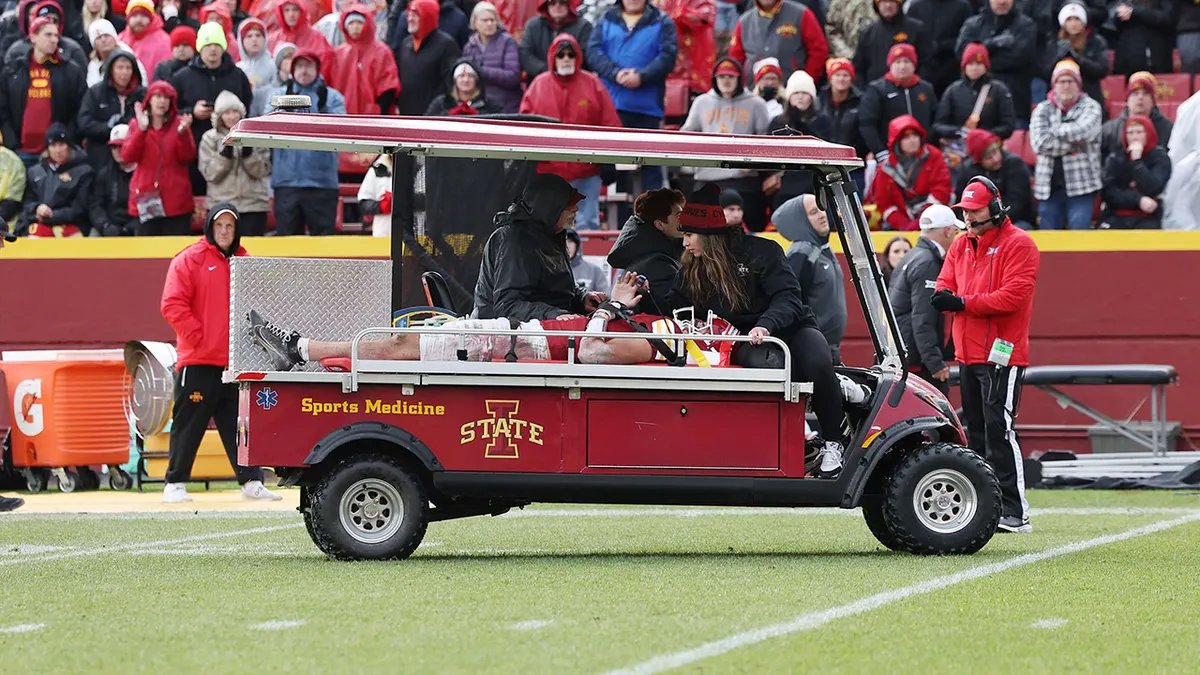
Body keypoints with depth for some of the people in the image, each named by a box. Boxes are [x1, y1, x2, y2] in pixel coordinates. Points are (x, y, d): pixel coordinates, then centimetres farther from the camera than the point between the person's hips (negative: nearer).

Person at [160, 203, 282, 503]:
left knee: (240, 425, 5)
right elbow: (172, 305, -9)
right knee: (188, 425, 0)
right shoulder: (190, 260, -2)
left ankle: (251, 482, 7)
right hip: (197, 362, -5)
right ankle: (175, 483, 7)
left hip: (235, 363, 5)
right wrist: (197, 336, -13)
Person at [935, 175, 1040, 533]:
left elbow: (1013, 296, -17)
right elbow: (945, 286, 15)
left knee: (999, 429, -13)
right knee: (976, 432, 10)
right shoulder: (960, 246, 18)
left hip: (1002, 355, -8)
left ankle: (1015, 513, -13)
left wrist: (963, 302, -19)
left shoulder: (1018, 244, -7)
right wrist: (943, 296, -10)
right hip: (968, 354, 8)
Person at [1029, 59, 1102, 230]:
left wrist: (1055, 130, -4)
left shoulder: (1090, 107, 3)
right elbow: (1039, 143, -8)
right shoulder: (1043, 110, 8)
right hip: (1049, 185, 3)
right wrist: (1073, 142, -10)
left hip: (1081, 185, -3)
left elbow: (1083, 130, -18)